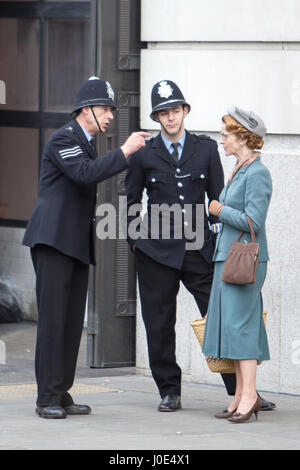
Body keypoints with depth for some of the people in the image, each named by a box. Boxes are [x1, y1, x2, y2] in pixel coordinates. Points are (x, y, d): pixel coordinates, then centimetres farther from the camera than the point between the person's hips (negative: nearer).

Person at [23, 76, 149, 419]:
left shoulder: (85, 143, 22)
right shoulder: (63, 139, -7)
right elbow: (85, 173, -24)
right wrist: (124, 151, -20)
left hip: (76, 245, 9)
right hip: (53, 238, -9)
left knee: (73, 320, 4)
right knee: (52, 316, -10)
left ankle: (61, 394, 5)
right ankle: (47, 398, -10)